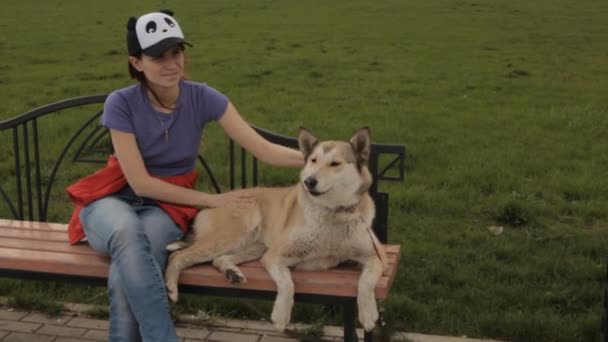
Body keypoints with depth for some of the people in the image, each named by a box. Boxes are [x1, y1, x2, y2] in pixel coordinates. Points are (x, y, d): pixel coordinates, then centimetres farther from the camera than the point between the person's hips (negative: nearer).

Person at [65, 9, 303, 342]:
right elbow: (140, 182, -15)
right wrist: (211, 200, -16)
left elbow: (263, 148, -15)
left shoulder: (202, 98, -9)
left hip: (167, 207, 1)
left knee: (126, 271, -33)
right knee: (127, 231, -39)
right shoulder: (121, 103, -14)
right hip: (113, 201, -1)